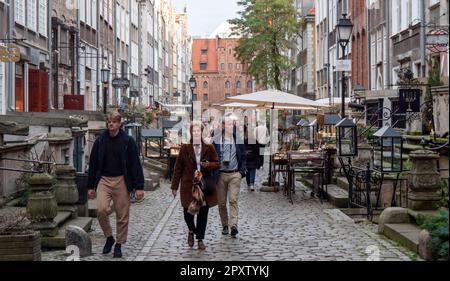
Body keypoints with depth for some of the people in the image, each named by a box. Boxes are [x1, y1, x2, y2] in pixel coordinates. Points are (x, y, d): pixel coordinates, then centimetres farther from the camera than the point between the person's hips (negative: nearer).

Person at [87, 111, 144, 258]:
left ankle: (119, 245, 18)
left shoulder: (128, 141, 0)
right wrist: (91, 186, 10)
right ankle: (109, 237, 6)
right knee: (101, 209, -17)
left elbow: (135, 164, -1)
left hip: (121, 181, -1)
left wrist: (139, 187, -7)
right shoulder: (100, 141, 6)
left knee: (122, 215, 2)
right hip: (104, 180, 1)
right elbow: (93, 164, 12)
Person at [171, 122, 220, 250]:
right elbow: (178, 168, 3)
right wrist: (174, 186, 1)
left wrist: (209, 165, -14)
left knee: (203, 214, 4)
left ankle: (200, 239, 18)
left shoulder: (209, 148, 2)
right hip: (188, 186, -1)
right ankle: (191, 231, 30)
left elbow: (217, 164, 9)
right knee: (188, 213, -1)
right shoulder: (185, 148, 0)